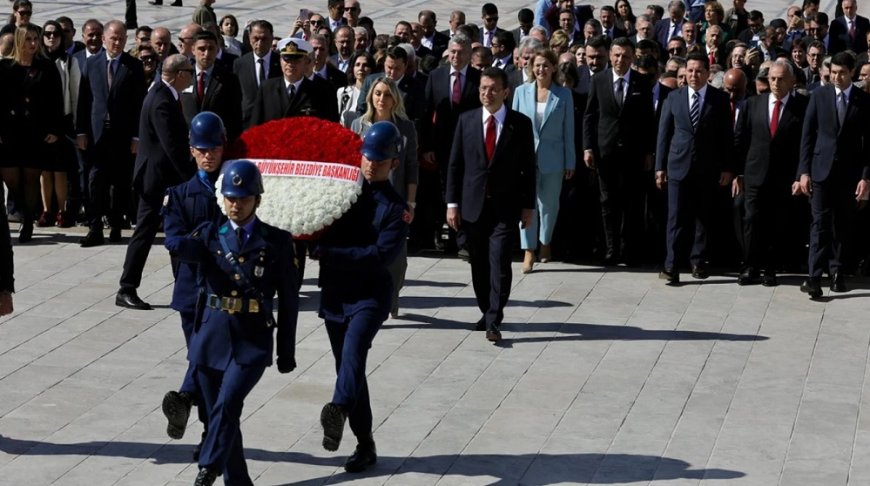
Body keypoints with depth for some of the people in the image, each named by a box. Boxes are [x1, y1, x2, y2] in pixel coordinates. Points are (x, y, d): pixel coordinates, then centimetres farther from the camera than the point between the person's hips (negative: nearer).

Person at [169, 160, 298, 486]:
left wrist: (286, 351, 3)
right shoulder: (210, 233, 7)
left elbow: (288, 299, 3)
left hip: (253, 341, -3)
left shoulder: (276, 241, 1)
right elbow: (191, 249, -17)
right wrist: (178, 244, -41)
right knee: (218, 411, 9)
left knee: (227, 404, -20)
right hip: (211, 337, 3)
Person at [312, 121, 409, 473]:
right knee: (348, 366, 10)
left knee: (353, 352, -30)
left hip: (370, 295, -5)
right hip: (334, 294, 5)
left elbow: (382, 255, -18)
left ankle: (339, 411, -52)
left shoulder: (396, 208, -5)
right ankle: (365, 445, 20)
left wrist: (330, 254, -21)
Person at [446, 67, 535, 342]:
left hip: (505, 206, -2)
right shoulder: (466, 120, 3)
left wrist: (528, 206, 0)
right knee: (479, 264, 10)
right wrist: (452, 203, 0)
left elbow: (528, 168, 2)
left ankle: (494, 321, -6)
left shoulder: (521, 124, -1)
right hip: (473, 205, 2)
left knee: (500, 263, -10)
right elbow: (455, 163, 5)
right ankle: (486, 312, 25)